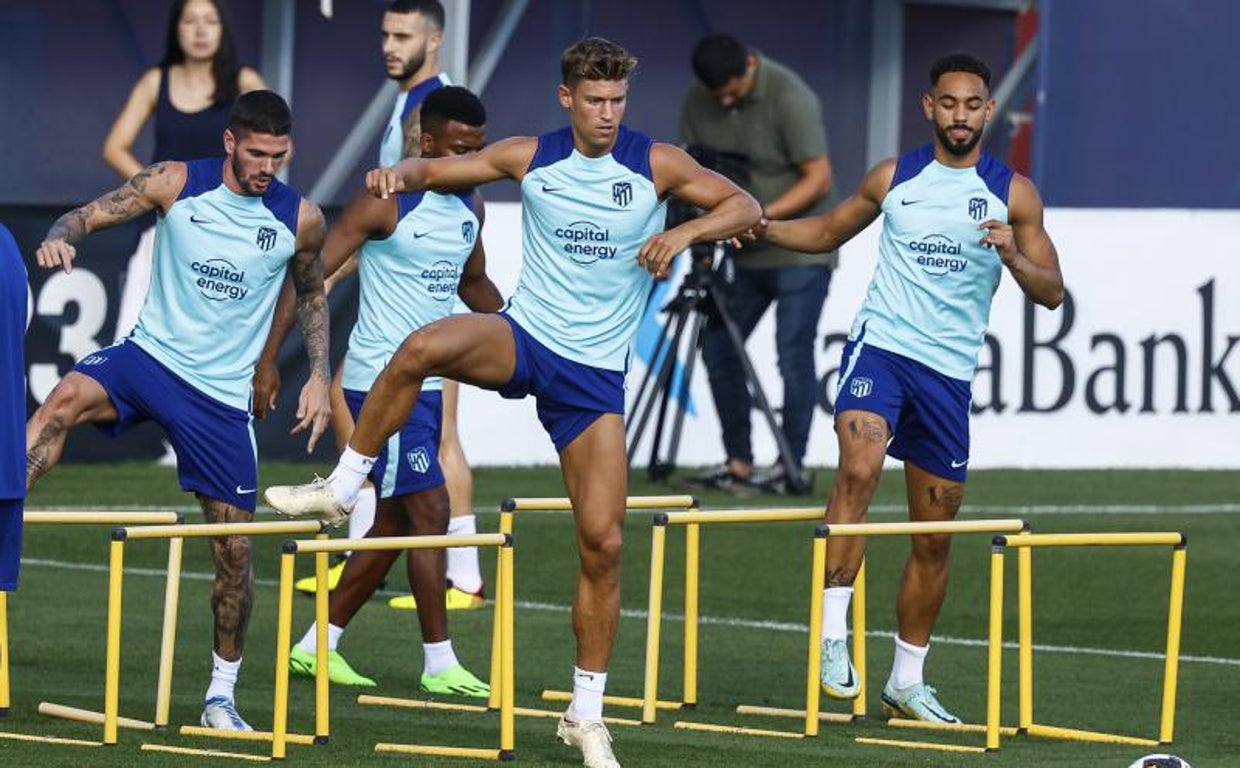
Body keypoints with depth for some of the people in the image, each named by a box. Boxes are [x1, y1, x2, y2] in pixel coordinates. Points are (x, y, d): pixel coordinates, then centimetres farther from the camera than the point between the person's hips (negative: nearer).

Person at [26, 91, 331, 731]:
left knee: (233, 548, 2)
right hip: (150, 355, -1)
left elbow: (312, 294, 17)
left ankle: (223, 692, 18)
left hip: (222, 393, 1)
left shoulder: (300, 219, -1)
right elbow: (89, 215, -4)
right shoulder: (176, 184, -5)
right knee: (66, 398, -34)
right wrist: (60, 237, -27)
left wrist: (319, 376, 9)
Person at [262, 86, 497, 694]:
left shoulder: (471, 207, 10)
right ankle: (439, 664, -8)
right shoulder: (384, 205, -13)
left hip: (427, 382, 8)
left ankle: (318, 645, 20)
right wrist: (268, 356, -20)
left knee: (394, 523, 11)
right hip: (381, 380, -8)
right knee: (431, 509, -12)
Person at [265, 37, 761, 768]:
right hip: (523, 338, 0)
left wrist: (685, 231, -21)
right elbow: (436, 171, 9)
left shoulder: (656, 164, -3)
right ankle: (342, 488, -17)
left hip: (596, 373, 0)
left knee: (603, 543, -6)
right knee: (423, 347, -34)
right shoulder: (531, 158, 1)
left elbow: (745, 206, -2)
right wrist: (399, 174, -15)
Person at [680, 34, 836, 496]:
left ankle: (792, 469, -3)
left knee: (794, 357, -9)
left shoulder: (790, 98, -17)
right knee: (718, 349, 3)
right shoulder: (697, 101, 1)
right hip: (743, 253, 7)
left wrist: (764, 215, -27)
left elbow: (818, 179, -18)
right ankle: (738, 465, 10)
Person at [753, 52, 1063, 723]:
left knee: (935, 538, 8)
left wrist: (1015, 259, -17)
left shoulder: (1012, 193, 4)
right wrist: (760, 226, 5)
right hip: (880, 347, -2)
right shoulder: (893, 178, 7)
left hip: (950, 372, 2)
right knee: (859, 468, -31)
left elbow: (1052, 293, 4)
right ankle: (832, 633, -30)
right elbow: (828, 232, 22)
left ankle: (907, 681, 23)